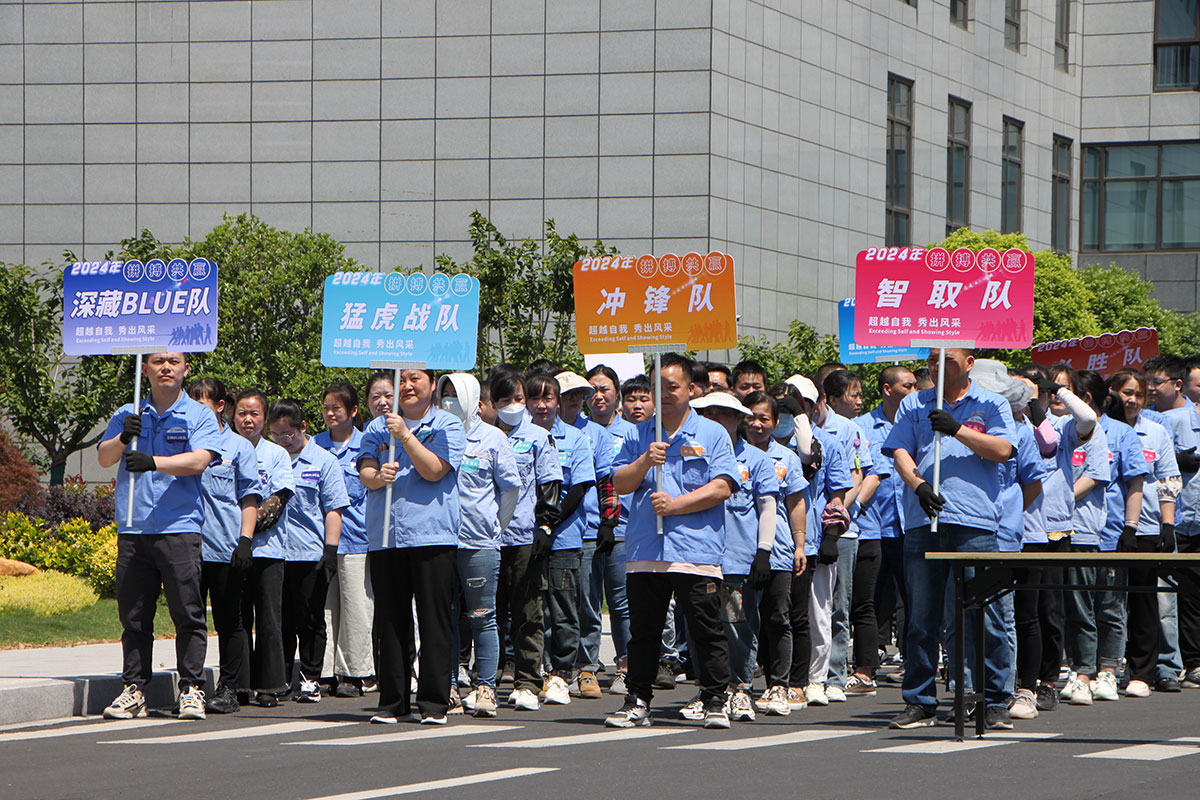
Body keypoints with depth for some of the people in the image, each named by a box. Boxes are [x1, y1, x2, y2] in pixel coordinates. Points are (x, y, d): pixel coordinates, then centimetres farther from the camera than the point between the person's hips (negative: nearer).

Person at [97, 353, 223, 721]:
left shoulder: (199, 416, 6)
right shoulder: (128, 415, 15)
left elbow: (199, 460, -10)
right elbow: (104, 457, 5)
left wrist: (153, 462, -24)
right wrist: (123, 438, -16)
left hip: (179, 528, -3)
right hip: (133, 528, 3)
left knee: (187, 613, -6)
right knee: (133, 614, 3)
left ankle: (191, 689, -1)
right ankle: (133, 689, 8)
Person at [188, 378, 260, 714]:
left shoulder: (238, 447, 4)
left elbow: (250, 496, 2)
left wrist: (245, 539, -7)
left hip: (225, 547, -3)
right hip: (188, 544, 3)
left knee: (228, 621, 2)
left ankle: (229, 689, 8)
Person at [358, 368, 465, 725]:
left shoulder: (447, 426, 3)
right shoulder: (378, 428, 15)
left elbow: (434, 470, -10)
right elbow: (364, 473, 4)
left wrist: (405, 436, -16)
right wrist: (378, 476, -19)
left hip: (433, 536, -4)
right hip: (385, 536, 4)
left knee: (434, 620, -4)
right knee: (390, 621, 5)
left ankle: (434, 701, -1)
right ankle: (393, 701, 12)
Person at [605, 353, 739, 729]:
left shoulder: (712, 434, 4)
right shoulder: (639, 435, 15)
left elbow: (722, 487, -5)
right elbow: (620, 484, 10)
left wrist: (675, 505, -12)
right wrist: (645, 462, -9)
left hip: (696, 548, -3)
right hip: (644, 551, 3)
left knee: (706, 631, -1)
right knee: (643, 631, 7)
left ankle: (714, 701, 5)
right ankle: (638, 701, 14)